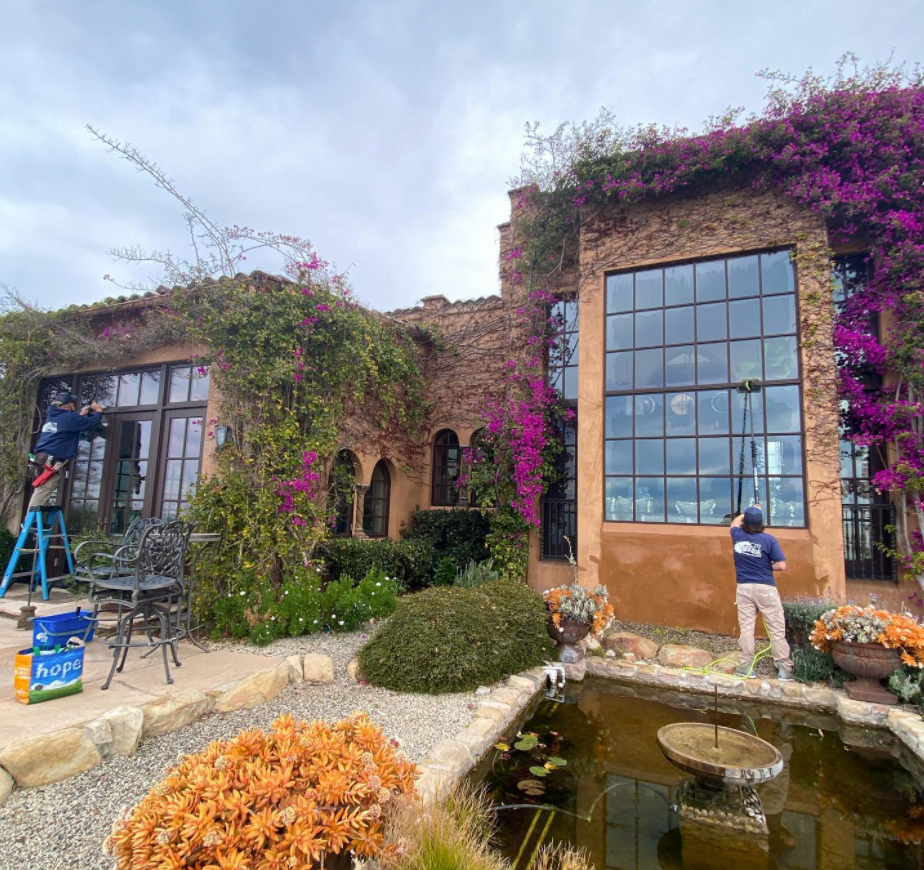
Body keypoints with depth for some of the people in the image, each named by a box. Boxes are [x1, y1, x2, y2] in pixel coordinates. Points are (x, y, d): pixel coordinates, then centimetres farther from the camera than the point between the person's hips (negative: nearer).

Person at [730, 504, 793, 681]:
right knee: (776, 629, 5)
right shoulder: (769, 539, -8)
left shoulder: (737, 535, 2)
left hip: (744, 588, 3)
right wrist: (767, 567, 10)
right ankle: (784, 669, 7)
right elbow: (781, 566, -9)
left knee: (746, 628, 5)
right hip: (765, 588, -3)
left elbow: (735, 522, 27)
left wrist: (749, 512, 37)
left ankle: (746, 667, 9)